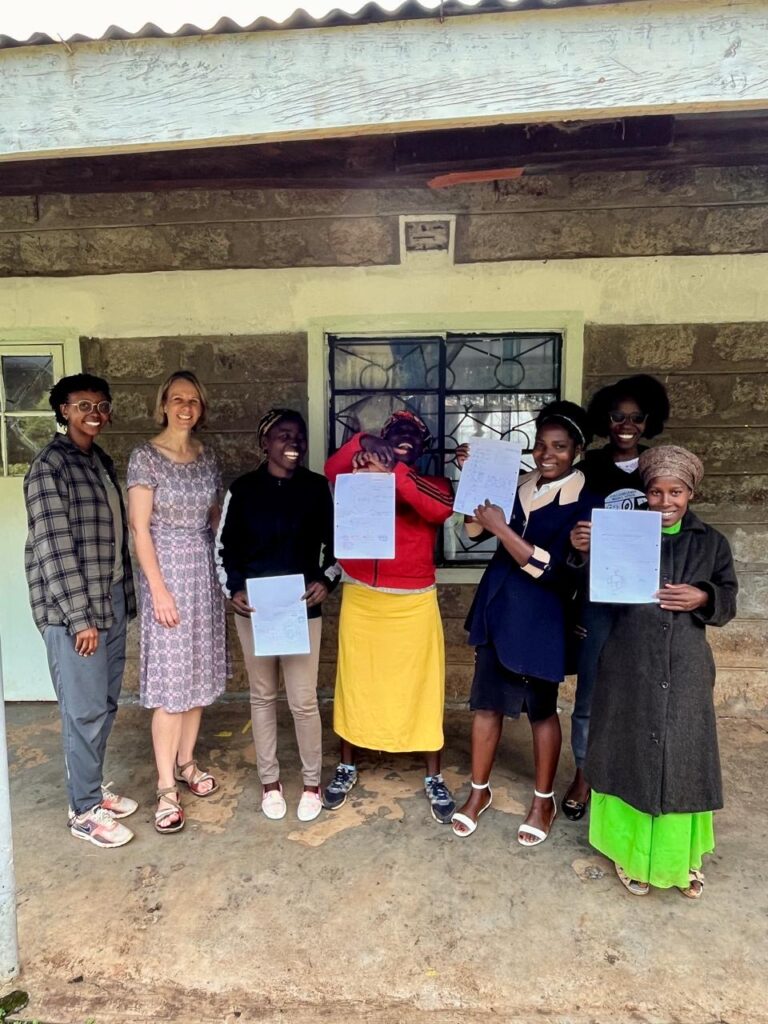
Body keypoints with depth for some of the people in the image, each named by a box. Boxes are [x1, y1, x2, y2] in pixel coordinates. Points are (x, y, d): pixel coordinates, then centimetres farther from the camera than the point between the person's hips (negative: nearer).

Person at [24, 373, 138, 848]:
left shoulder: (102, 462, 12)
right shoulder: (50, 466, -13)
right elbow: (54, 548, -18)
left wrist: (126, 596, 14)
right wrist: (81, 617, -19)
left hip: (112, 599, 8)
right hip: (73, 609, -8)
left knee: (107, 703, 17)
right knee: (85, 710, 3)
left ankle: (94, 787, 34)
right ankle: (84, 810, 19)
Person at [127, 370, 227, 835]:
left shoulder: (209, 457, 8)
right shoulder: (145, 456, -7)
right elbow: (140, 528, -11)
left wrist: (225, 572, 8)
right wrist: (159, 589, -15)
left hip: (205, 570, 5)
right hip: (166, 570, -5)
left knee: (199, 673, 12)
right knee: (170, 680, -2)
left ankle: (186, 762, 30)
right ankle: (166, 786, 11)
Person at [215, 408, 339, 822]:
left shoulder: (317, 487, -1)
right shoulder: (243, 489, -1)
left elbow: (333, 543, 6)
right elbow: (224, 548, 5)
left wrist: (327, 580, -11)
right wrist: (233, 589, -10)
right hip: (254, 608, 1)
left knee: (304, 700, 3)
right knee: (262, 696, 13)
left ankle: (312, 783, 25)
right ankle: (270, 781, 31)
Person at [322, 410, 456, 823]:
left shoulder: (434, 484, 1)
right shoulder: (362, 474, 7)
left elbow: (441, 509, -22)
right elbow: (331, 472, -14)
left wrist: (395, 473, -29)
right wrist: (362, 443, -28)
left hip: (413, 604, -1)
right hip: (360, 600, 2)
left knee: (422, 688, 6)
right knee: (353, 684, 11)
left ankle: (434, 778, 23)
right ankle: (346, 768, 31)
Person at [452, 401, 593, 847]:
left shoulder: (584, 503, -12)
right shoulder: (517, 484, 2)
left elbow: (553, 570, -20)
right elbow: (475, 528, 4)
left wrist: (503, 529, -26)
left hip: (541, 619, -4)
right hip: (496, 608, 5)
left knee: (541, 709, 13)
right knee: (487, 701, 13)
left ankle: (544, 800, 34)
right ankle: (480, 790, 33)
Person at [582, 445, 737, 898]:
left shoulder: (712, 542, 5)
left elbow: (728, 600, 7)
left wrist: (702, 597, -15)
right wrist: (580, 551, -20)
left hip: (686, 667, 1)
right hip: (630, 665, -1)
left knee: (684, 755, 8)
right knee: (631, 752, 9)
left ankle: (683, 856, 30)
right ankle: (631, 851, 28)